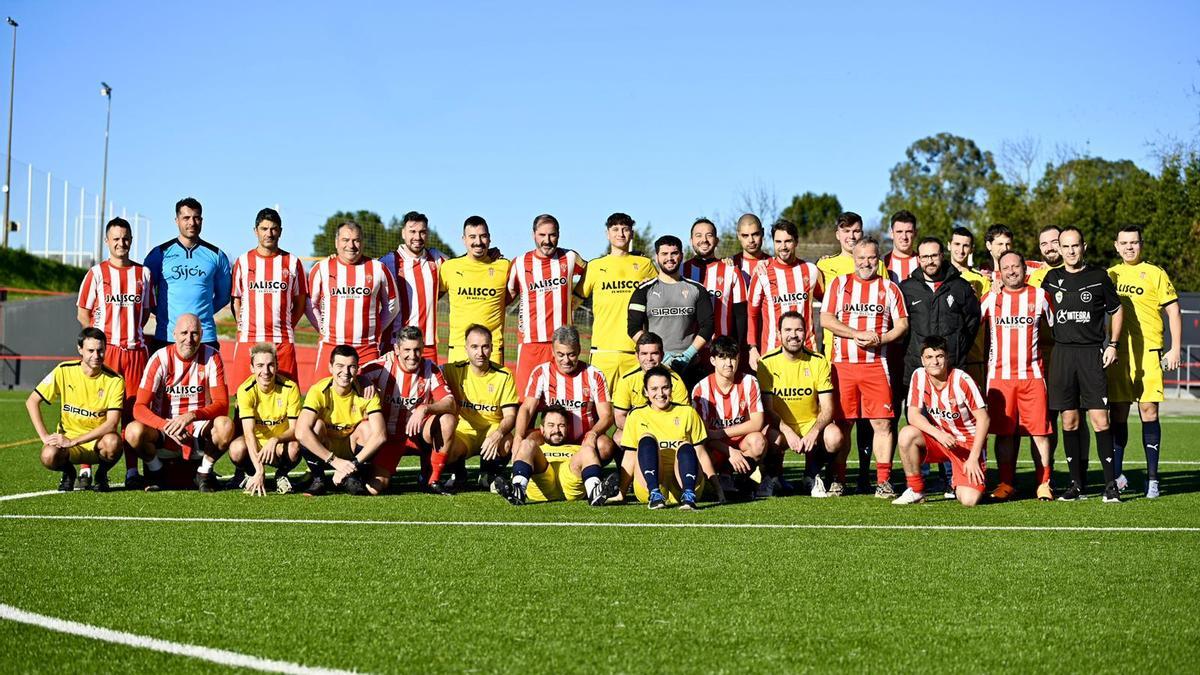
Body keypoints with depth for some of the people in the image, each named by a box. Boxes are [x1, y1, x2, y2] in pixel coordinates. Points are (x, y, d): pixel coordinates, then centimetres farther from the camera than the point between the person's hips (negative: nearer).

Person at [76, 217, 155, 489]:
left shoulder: (143, 273, 12)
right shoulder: (96, 273, 5)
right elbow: (82, 313, 5)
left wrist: (133, 333, 4)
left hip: (135, 351, 2)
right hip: (105, 349, -2)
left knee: (132, 411, 4)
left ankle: (132, 471, 7)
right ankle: (85, 469, -2)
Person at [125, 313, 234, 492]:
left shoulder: (211, 357, -7)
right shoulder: (161, 358, -9)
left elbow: (222, 404, -13)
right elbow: (139, 407, -14)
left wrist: (192, 416, -32)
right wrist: (166, 426, -33)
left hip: (200, 430, 0)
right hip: (164, 434, 0)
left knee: (226, 426, -31)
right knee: (134, 432, -30)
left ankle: (204, 472, -2)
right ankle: (155, 470, 3)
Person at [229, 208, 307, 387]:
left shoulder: (292, 262, 7)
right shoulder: (243, 261, 8)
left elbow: (301, 301, 12)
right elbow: (235, 300, 13)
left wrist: (288, 326, 4)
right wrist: (242, 326, 4)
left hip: (283, 340, 0)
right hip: (248, 339, 0)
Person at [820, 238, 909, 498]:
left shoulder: (889, 288, 10)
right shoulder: (839, 284, 9)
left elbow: (902, 324, 7)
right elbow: (826, 319, 0)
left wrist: (880, 339, -11)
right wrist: (858, 334, -11)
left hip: (876, 364, 0)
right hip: (843, 363, 0)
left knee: (882, 423, -5)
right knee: (841, 423, 4)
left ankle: (883, 481, 0)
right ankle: (838, 478, 15)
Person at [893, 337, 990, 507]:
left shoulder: (961, 380, -19)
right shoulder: (919, 376, -9)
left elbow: (983, 418, -15)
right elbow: (913, 415, -11)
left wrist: (974, 457, -17)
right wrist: (938, 433, -28)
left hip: (968, 442, -3)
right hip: (939, 438, 3)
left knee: (969, 500, -21)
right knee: (907, 434, -28)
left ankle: (959, 484, 19)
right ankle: (915, 490, -8)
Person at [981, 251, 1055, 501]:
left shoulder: (1039, 296, 6)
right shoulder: (991, 298, 8)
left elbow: (1052, 328, 15)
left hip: (1032, 374, -1)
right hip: (999, 375, 1)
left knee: (1039, 431, -4)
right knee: (1003, 432, 2)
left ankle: (1044, 483, 4)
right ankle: (1006, 483, 10)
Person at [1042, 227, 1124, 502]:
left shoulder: (1099, 277, 4)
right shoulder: (1051, 278, 10)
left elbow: (1117, 311, 11)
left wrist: (1112, 345, 2)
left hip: (1092, 353, -2)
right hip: (1062, 353, 3)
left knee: (1099, 419, -8)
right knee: (1069, 420, 3)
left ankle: (1111, 483, -3)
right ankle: (1078, 484, 9)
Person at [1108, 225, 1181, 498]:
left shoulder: (1154, 273, 3)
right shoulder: (1110, 275, 13)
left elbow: (1173, 311, 3)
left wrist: (1175, 349, -4)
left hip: (1148, 351, -3)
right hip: (1118, 352, 3)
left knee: (1148, 411, -4)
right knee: (1117, 413, 4)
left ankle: (1152, 478, 1)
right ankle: (1116, 474, 12)